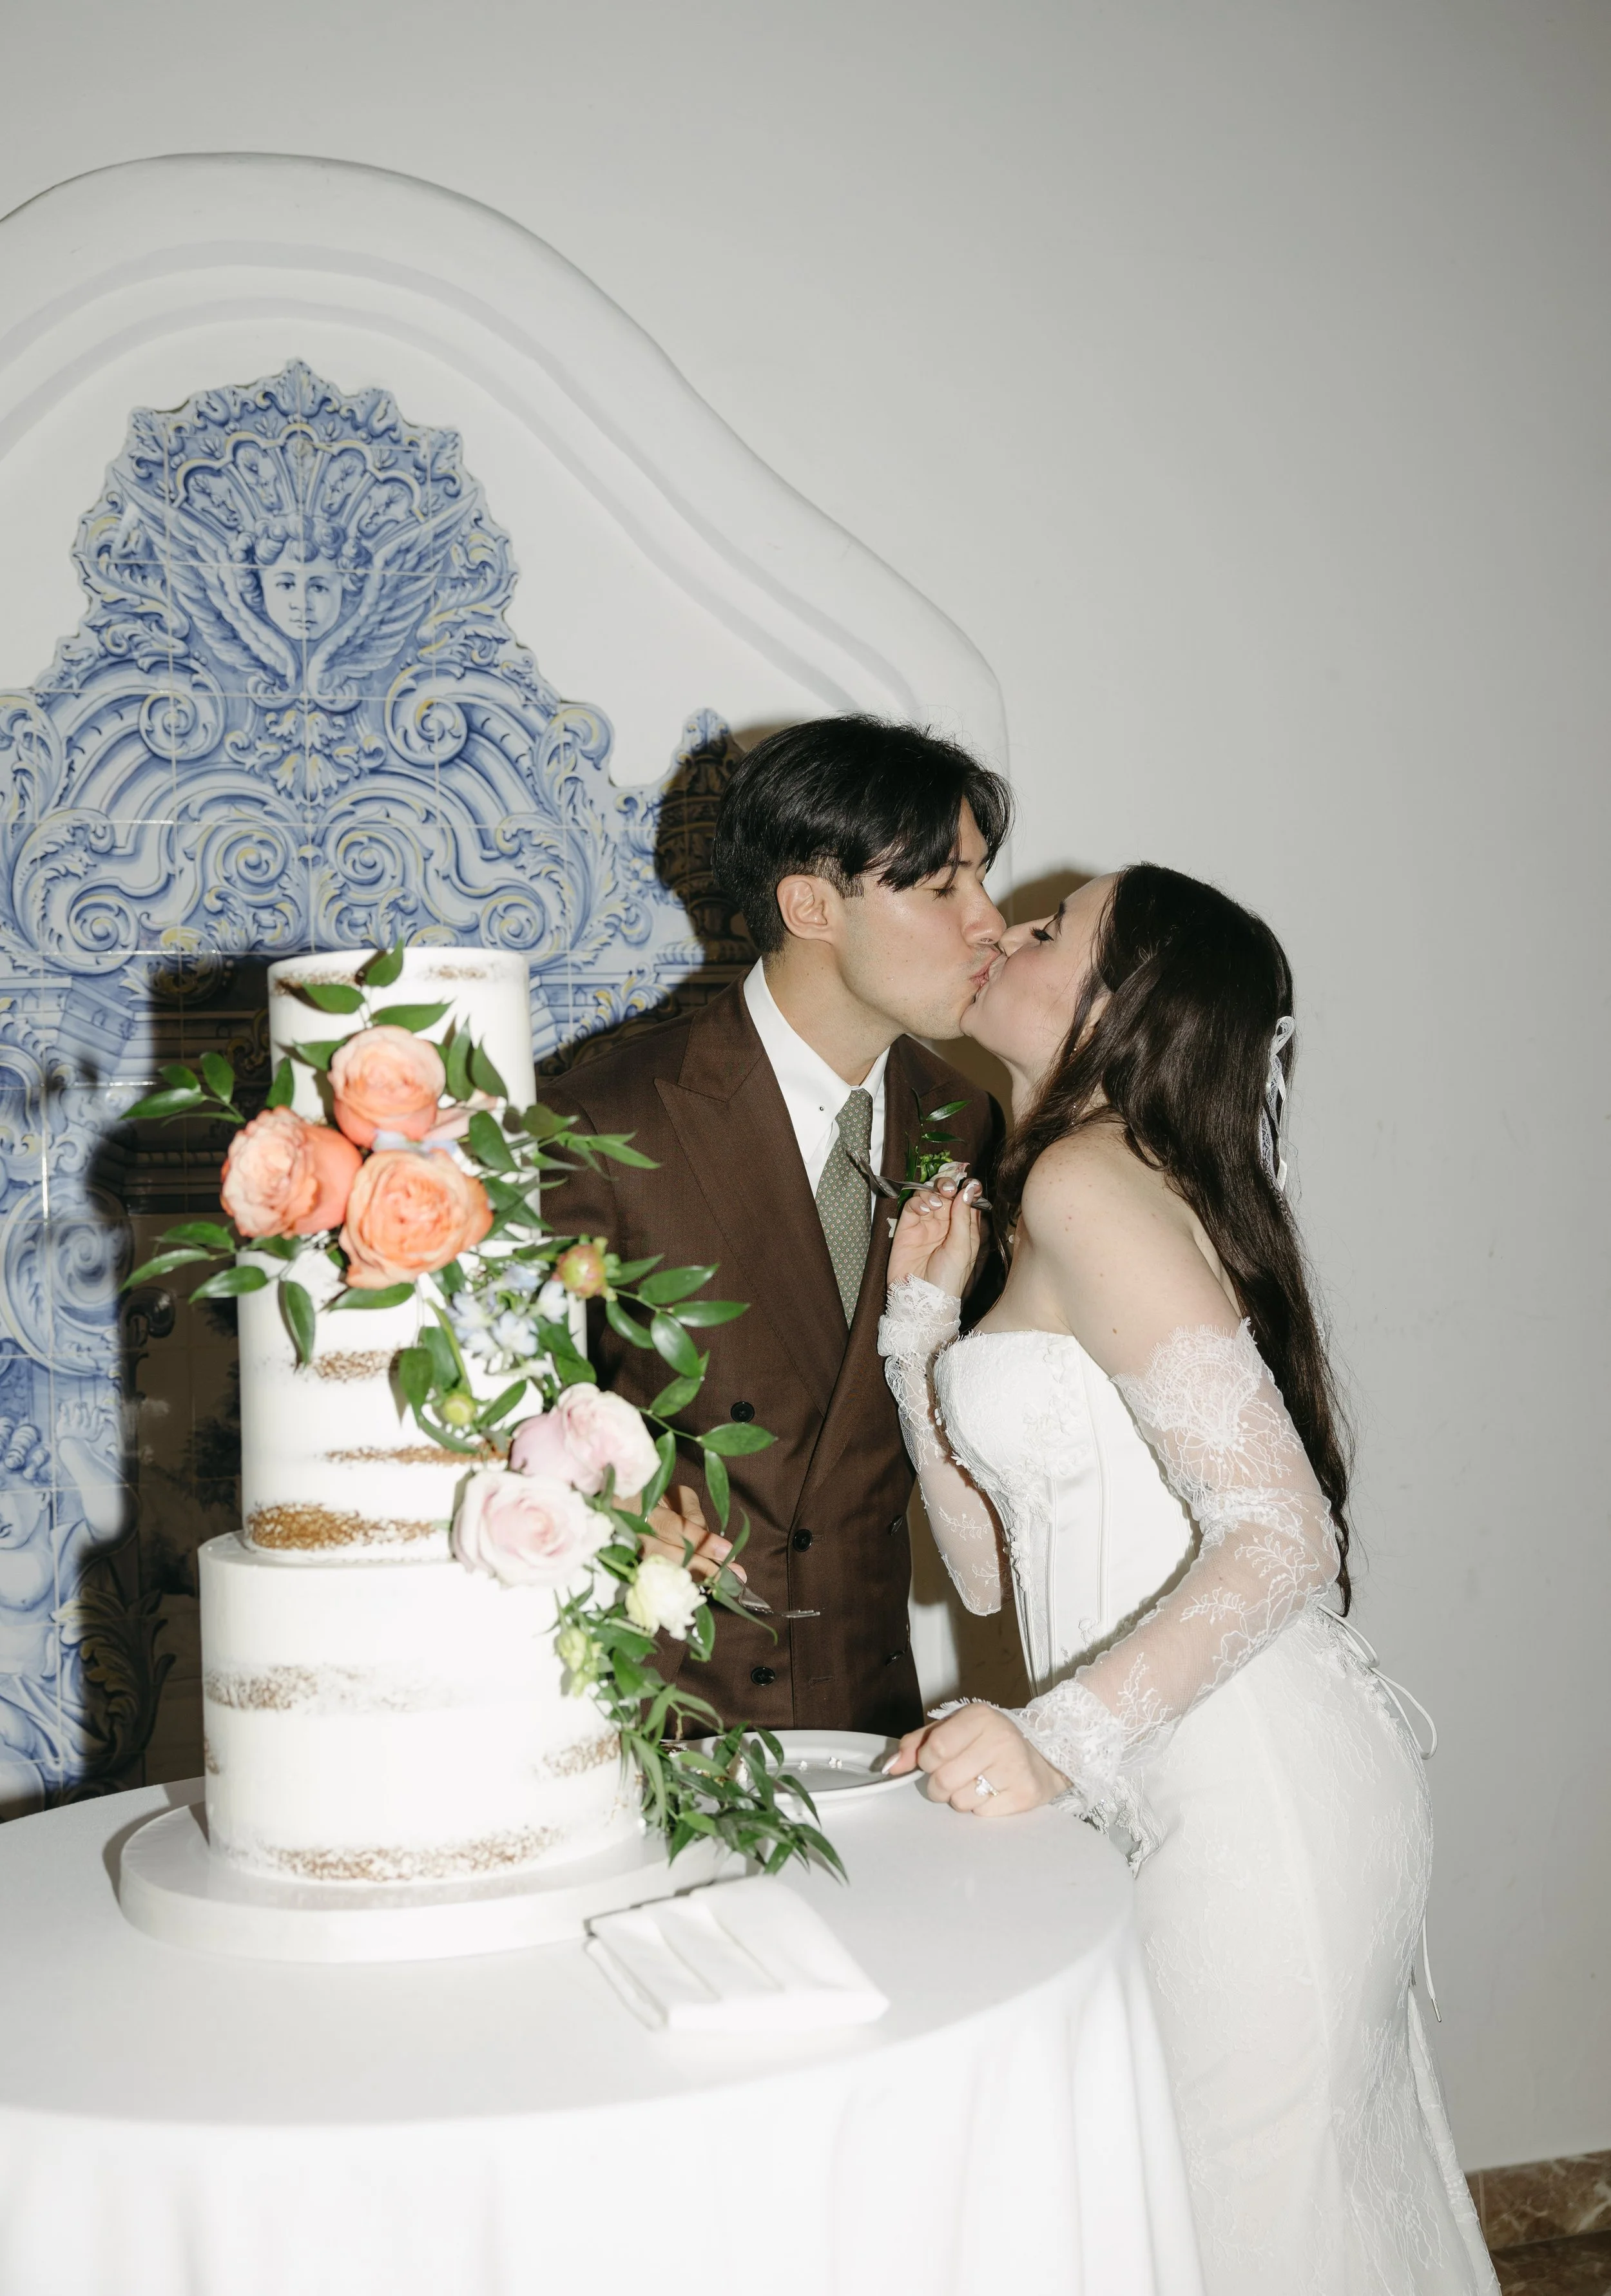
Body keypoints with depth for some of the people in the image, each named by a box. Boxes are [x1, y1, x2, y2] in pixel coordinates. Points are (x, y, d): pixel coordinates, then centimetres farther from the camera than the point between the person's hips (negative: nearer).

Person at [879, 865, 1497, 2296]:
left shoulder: (1088, 1180, -15)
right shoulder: (1089, 1193, 15)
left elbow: (1285, 1537, -23)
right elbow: (991, 1565, 12)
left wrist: (1060, 1744, -30)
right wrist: (924, 1317, 10)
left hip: (1250, 1798, -10)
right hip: (1212, 1793, 10)